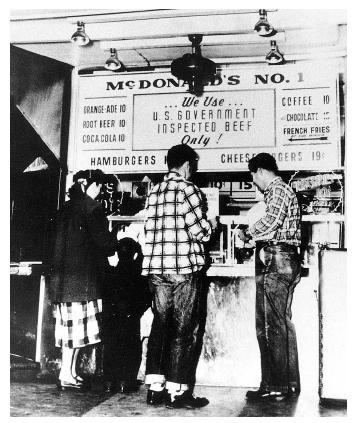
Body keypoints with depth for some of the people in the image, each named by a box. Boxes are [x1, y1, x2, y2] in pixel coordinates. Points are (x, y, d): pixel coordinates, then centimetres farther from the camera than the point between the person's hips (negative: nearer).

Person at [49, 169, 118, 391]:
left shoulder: (66, 207, 15)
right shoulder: (91, 207, -9)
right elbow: (103, 240, -11)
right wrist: (117, 244, 11)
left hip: (62, 275, 8)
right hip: (81, 275, -8)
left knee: (70, 324, 12)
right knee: (77, 324, -3)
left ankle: (70, 372, 18)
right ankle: (67, 376, 0)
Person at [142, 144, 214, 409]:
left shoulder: (153, 193, 11)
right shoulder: (187, 189, -7)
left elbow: (151, 230, 12)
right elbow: (202, 232, -11)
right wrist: (207, 225, 11)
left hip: (156, 268, 6)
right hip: (185, 267, -6)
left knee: (160, 325, 12)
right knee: (184, 329, 2)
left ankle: (155, 389, 15)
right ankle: (177, 392, 6)